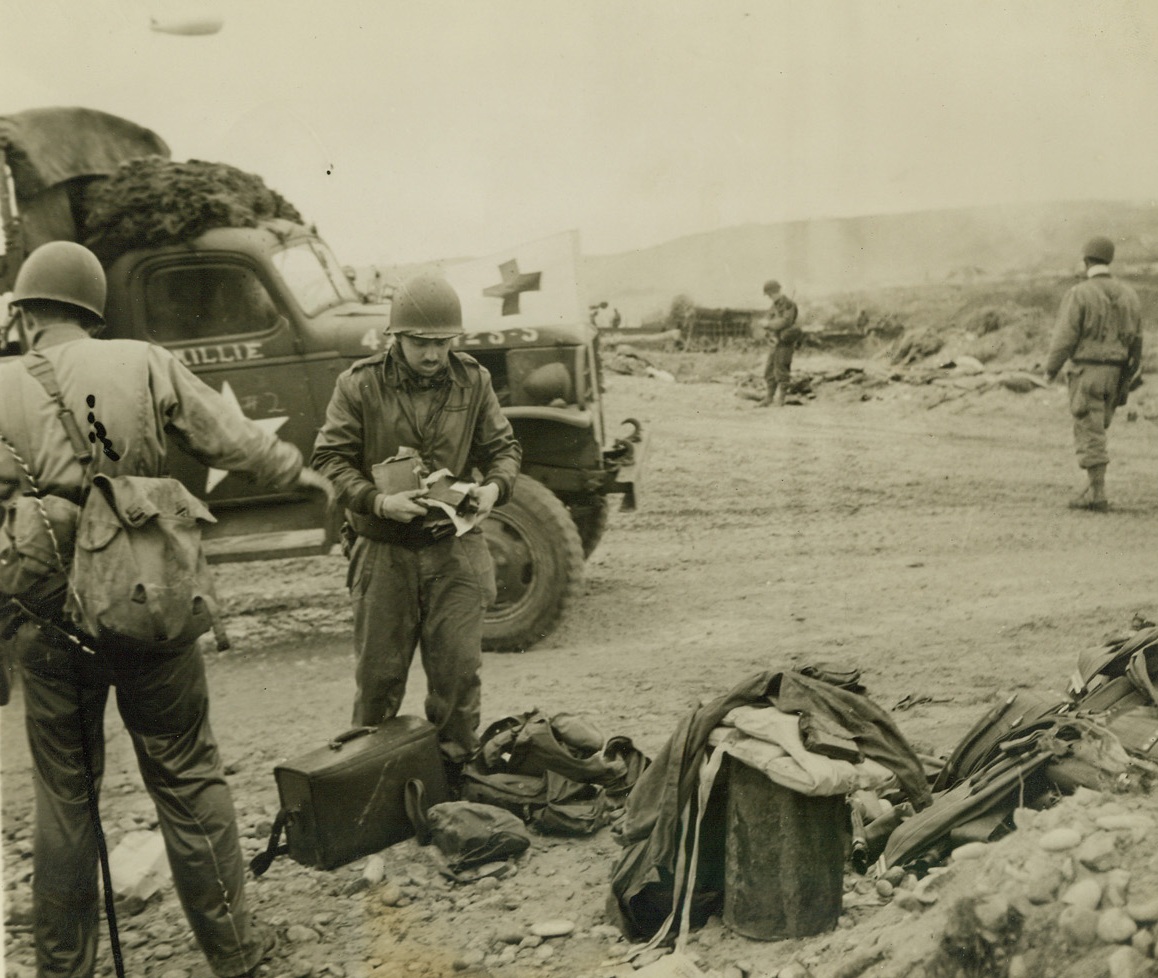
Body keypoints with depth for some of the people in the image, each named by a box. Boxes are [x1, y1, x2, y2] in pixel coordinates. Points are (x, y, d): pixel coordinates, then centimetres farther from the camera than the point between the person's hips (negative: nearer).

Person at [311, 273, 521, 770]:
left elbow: (502, 446, 10)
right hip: (384, 548, -1)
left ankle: (457, 772, 22)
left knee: (458, 668, 4)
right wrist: (377, 501, -22)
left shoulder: (473, 381, 1)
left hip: (453, 547, 1)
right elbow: (329, 458, -6)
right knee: (378, 672, 10)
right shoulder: (360, 384, -6)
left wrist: (495, 486, -12)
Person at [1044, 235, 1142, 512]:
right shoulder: (1127, 294, 6)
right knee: (1094, 431, 16)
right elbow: (1136, 339, 9)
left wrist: (1051, 368, 0)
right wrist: (1129, 376, 18)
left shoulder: (1079, 294, -12)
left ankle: (1098, 496, -3)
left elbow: (1065, 337, -15)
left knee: (1090, 436, -2)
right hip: (1115, 372, 6)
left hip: (1086, 371, -6)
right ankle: (1093, 490, 15)